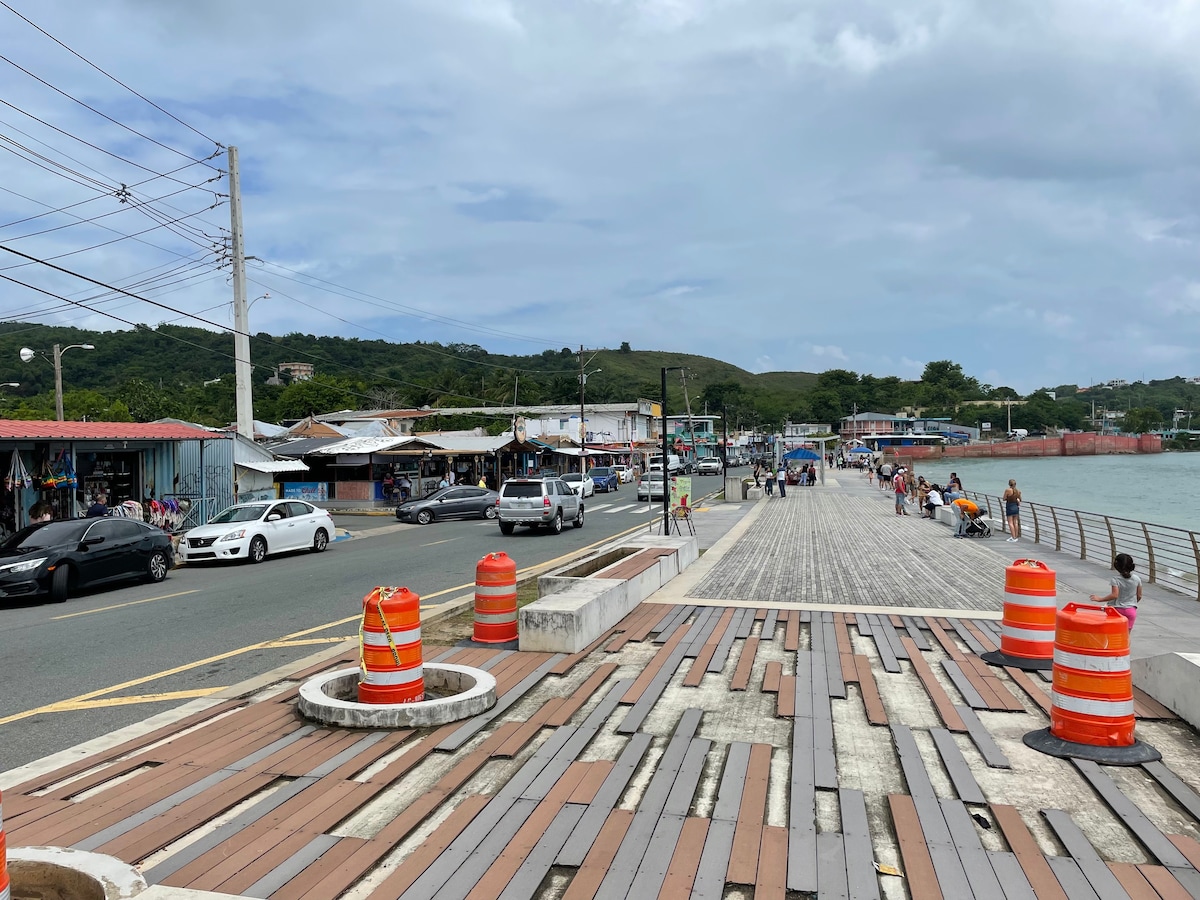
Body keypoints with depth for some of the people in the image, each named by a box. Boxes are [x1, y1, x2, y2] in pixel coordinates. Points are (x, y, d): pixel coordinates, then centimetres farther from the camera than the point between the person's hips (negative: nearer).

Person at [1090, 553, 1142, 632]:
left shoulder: (1115, 579, -13)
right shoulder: (1137, 578, 0)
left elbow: (1114, 595, -22)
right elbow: (1139, 596, 7)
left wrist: (1100, 599, -16)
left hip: (1116, 608, -3)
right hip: (1131, 610, 3)